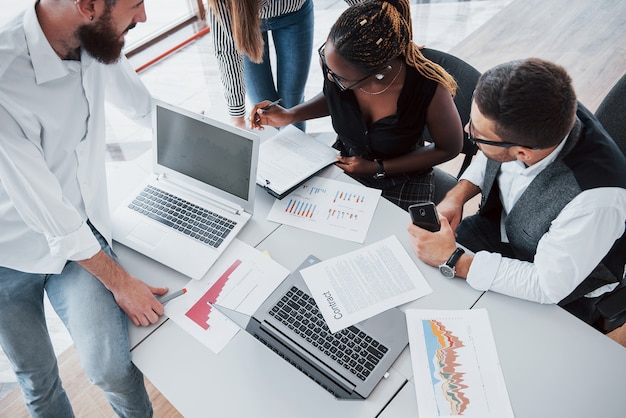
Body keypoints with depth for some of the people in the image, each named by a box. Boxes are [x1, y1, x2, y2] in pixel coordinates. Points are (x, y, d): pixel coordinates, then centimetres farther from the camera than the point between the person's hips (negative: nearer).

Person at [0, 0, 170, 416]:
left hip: (81, 233, 3)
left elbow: (143, 102, 8)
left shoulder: (93, 39, -13)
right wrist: (118, 280, -14)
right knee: (38, 378, 12)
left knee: (111, 367, -10)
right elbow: (48, 213, -25)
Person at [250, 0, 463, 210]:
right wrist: (289, 116, -10)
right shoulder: (333, 58, -20)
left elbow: (449, 148, -11)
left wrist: (378, 168, -16)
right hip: (343, 162, 3)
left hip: (400, 183, -3)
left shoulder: (429, 88, -31)